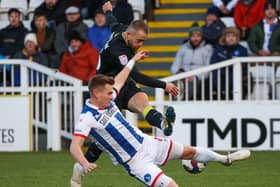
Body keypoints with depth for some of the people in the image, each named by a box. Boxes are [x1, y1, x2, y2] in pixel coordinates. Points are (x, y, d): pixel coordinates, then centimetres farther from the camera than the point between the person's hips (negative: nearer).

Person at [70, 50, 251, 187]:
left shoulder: (107, 99, -1)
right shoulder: (87, 118, -24)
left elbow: (118, 81, 20)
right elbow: (75, 146, -32)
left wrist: (133, 61, 30)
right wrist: (85, 164, -51)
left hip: (145, 142, 8)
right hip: (136, 160, -8)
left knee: (188, 151, 23)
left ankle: (225, 159, 46)